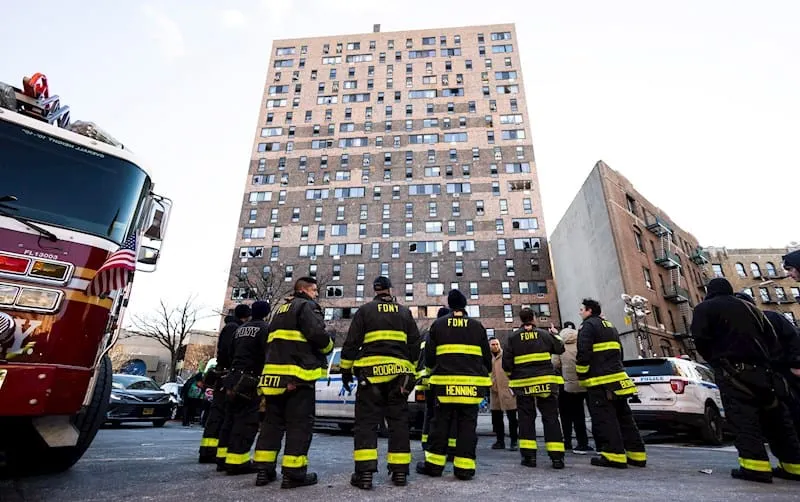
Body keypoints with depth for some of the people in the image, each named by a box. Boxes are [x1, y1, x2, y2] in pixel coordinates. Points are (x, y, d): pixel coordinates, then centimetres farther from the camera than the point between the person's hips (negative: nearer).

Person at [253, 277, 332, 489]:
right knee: (300, 423, -2)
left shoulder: (281, 310, 24)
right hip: (297, 374, -8)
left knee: (272, 421, 13)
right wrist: (329, 344, 2)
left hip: (274, 372, 9)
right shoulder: (307, 306, -4)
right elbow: (317, 335, -16)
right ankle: (293, 472, 0)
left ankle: (264, 469, 17)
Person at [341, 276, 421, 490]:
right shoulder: (405, 312, 12)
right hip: (398, 372, 3)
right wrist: (411, 372, 20)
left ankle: (365, 472, -2)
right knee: (398, 421, 10)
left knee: (366, 421, 3)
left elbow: (351, 342, 0)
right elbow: (415, 344, 13)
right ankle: (400, 471, 15)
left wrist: (346, 369, 8)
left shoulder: (365, 310, 3)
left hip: (371, 372, -2)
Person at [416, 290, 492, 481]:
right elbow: (487, 356, 9)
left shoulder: (438, 325, 3)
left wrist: (434, 370, 24)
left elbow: (429, 356, 5)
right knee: (467, 424, 7)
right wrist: (485, 376, 24)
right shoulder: (477, 326, 6)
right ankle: (464, 467, 10)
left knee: (440, 422, 8)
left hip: (445, 381, 0)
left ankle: (434, 464, 14)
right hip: (472, 383, 1)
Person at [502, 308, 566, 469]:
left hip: (523, 383, 0)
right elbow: (560, 349, 11)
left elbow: (506, 362, -4)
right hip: (545, 382, 1)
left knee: (526, 419, 8)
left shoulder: (513, 337, -3)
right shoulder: (544, 334, -2)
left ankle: (529, 455, 6)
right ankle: (557, 457, 7)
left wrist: (512, 375, 14)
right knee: (550, 418, 8)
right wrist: (554, 335, 27)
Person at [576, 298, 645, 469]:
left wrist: (581, 375, -6)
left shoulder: (588, 326, -8)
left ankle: (614, 455, -6)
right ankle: (636, 454, 15)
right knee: (623, 416, 13)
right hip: (617, 377, 9)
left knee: (604, 418, -5)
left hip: (600, 380, -9)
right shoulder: (610, 326, 21)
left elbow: (583, 354, -16)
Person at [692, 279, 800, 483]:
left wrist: (716, 361, 6)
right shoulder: (750, 308, 23)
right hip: (762, 370, 7)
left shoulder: (704, 308, 1)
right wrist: (767, 363, 18)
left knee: (743, 417, -8)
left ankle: (756, 466, -13)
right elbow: (772, 340, 19)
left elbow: (701, 340, -9)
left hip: (733, 370, -7)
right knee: (775, 417, 13)